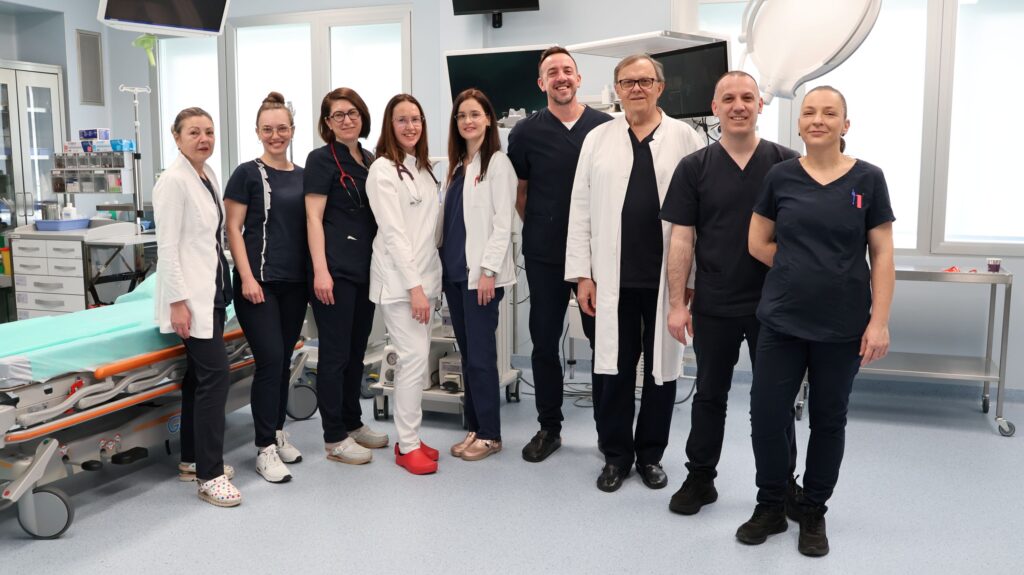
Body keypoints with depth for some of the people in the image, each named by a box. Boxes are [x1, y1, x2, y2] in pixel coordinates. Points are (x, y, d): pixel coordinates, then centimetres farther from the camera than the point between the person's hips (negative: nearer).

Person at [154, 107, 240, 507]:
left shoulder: (209, 175, 12)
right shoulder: (174, 181, -13)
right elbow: (167, 247, -16)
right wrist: (177, 302, -20)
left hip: (212, 290, 9)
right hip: (190, 294, -9)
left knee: (200, 375, 13)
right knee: (216, 375, -11)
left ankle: (192, 460, 24)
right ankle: (209, 475, -5)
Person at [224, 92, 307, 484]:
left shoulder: (302, 176, 12)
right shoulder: (248, 173, -3)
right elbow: (233, 229, -6)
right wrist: (247, 277, -14)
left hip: (294, 282, 5)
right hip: (259, 281, -5)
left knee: (284, 360, 11)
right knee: (269, 360, -8)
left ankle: (277, 432, 25)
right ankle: (265, 448, 0)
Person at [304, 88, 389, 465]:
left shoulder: (370, 161, 15)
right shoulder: (322, 160, -4)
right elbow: (313, 218, -10)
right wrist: (320, 271, -18)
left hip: (365, 267, 7)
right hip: (335, 268, -7)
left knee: (357, 350, 14)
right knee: (335, 353, -2)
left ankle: (352, 423, 27)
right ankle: (334, 438, 7)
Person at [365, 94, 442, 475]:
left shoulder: (422, 168, 15)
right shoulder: (383, 170, -9)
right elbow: (394, 233, -15)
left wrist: (427, 280, 12)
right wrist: (414, 286, -18)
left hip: (424, 275, 8)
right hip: (399, 279, -8)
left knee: (417, 360, 10)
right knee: (415, 358, -9)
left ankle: (410, 437, 20)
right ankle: (407, 446, 2)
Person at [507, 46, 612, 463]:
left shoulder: (606, 127, 0)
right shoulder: (526, 132, 1)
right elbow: (518, 191, 10)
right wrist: (541, 228, 8)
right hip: (545, 256, 1)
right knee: (544, 341, 8)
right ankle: (549, 427, 23)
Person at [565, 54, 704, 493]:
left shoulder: (686, 139, 2)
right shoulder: (597, 139, 6)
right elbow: (581, 210, 4)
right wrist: (582, 274, -1)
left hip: (667, 278, -1)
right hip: (613, 279, 1)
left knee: (662, 368, 10)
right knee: (614, 371, 8)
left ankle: (651, 454, 27)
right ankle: (615, 455, 24)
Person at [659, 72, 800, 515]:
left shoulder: (787, 163, -1)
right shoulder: (694, 167, -1)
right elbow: (681, 238, -1)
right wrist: (677, 303, -5)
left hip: (773, 303, 0)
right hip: (713, 306, 0)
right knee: (710, 394, 13)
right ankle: (700, 478, 27)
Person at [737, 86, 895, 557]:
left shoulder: (867, 179, -2)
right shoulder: (780, 176, 1)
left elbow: (882, 256, -2)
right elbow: (758, 244, 7)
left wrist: (879, 321, -8)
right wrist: (799, 271, -1)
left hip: (843, 326, -1)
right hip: (782, 320, 1)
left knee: (828, 419, 10)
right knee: (766, 413, 1)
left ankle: (813, 513, 28)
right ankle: (770, 507, 22)